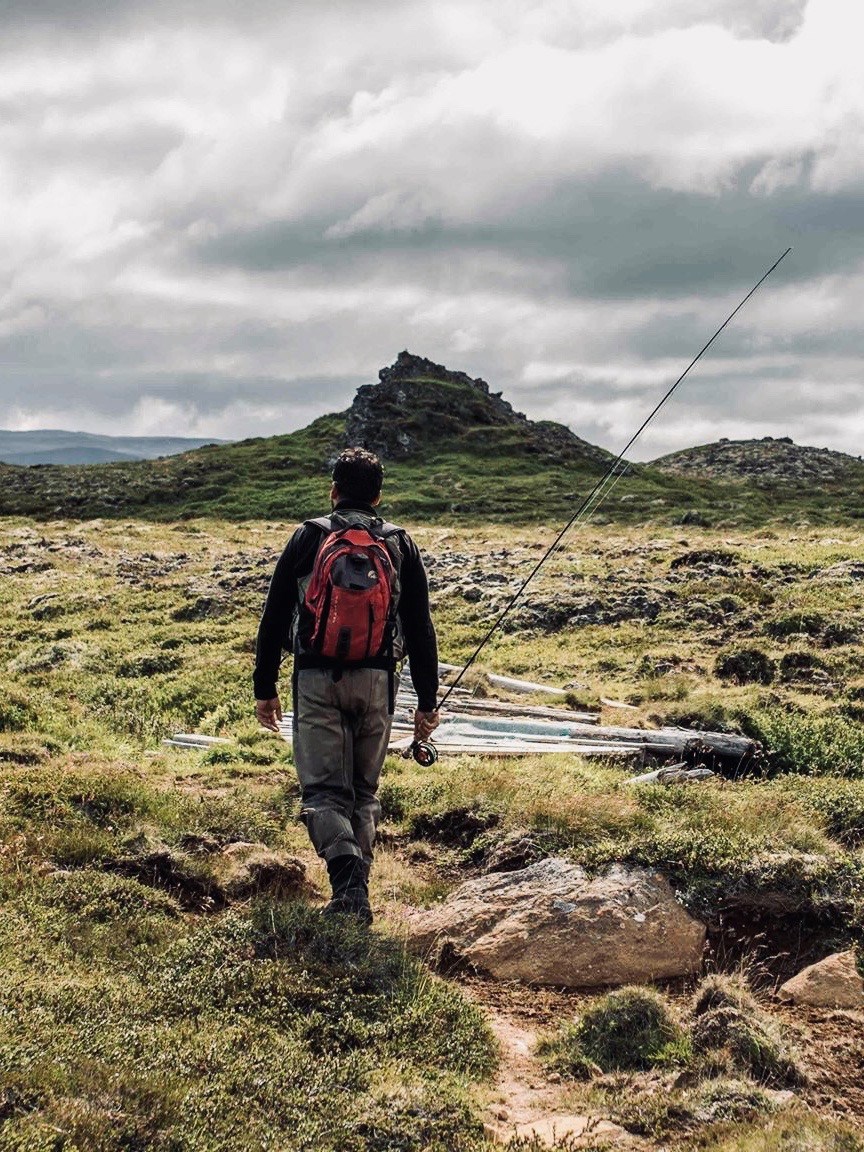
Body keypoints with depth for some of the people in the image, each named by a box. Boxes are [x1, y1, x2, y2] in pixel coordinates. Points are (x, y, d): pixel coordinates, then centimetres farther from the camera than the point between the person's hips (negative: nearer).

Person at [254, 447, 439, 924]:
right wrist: (427, 702, 12)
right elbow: (420, 629, 7)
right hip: (376, 680, 2)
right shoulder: (401, 545, 8)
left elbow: (274, 618, 4)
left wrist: (264, 688, 11)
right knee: (364, 791, 15)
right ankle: (355, 893, 15)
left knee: (324, 790, -1)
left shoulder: (307, 538, 4)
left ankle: (348, 881, -23)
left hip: (317, 679, -2)